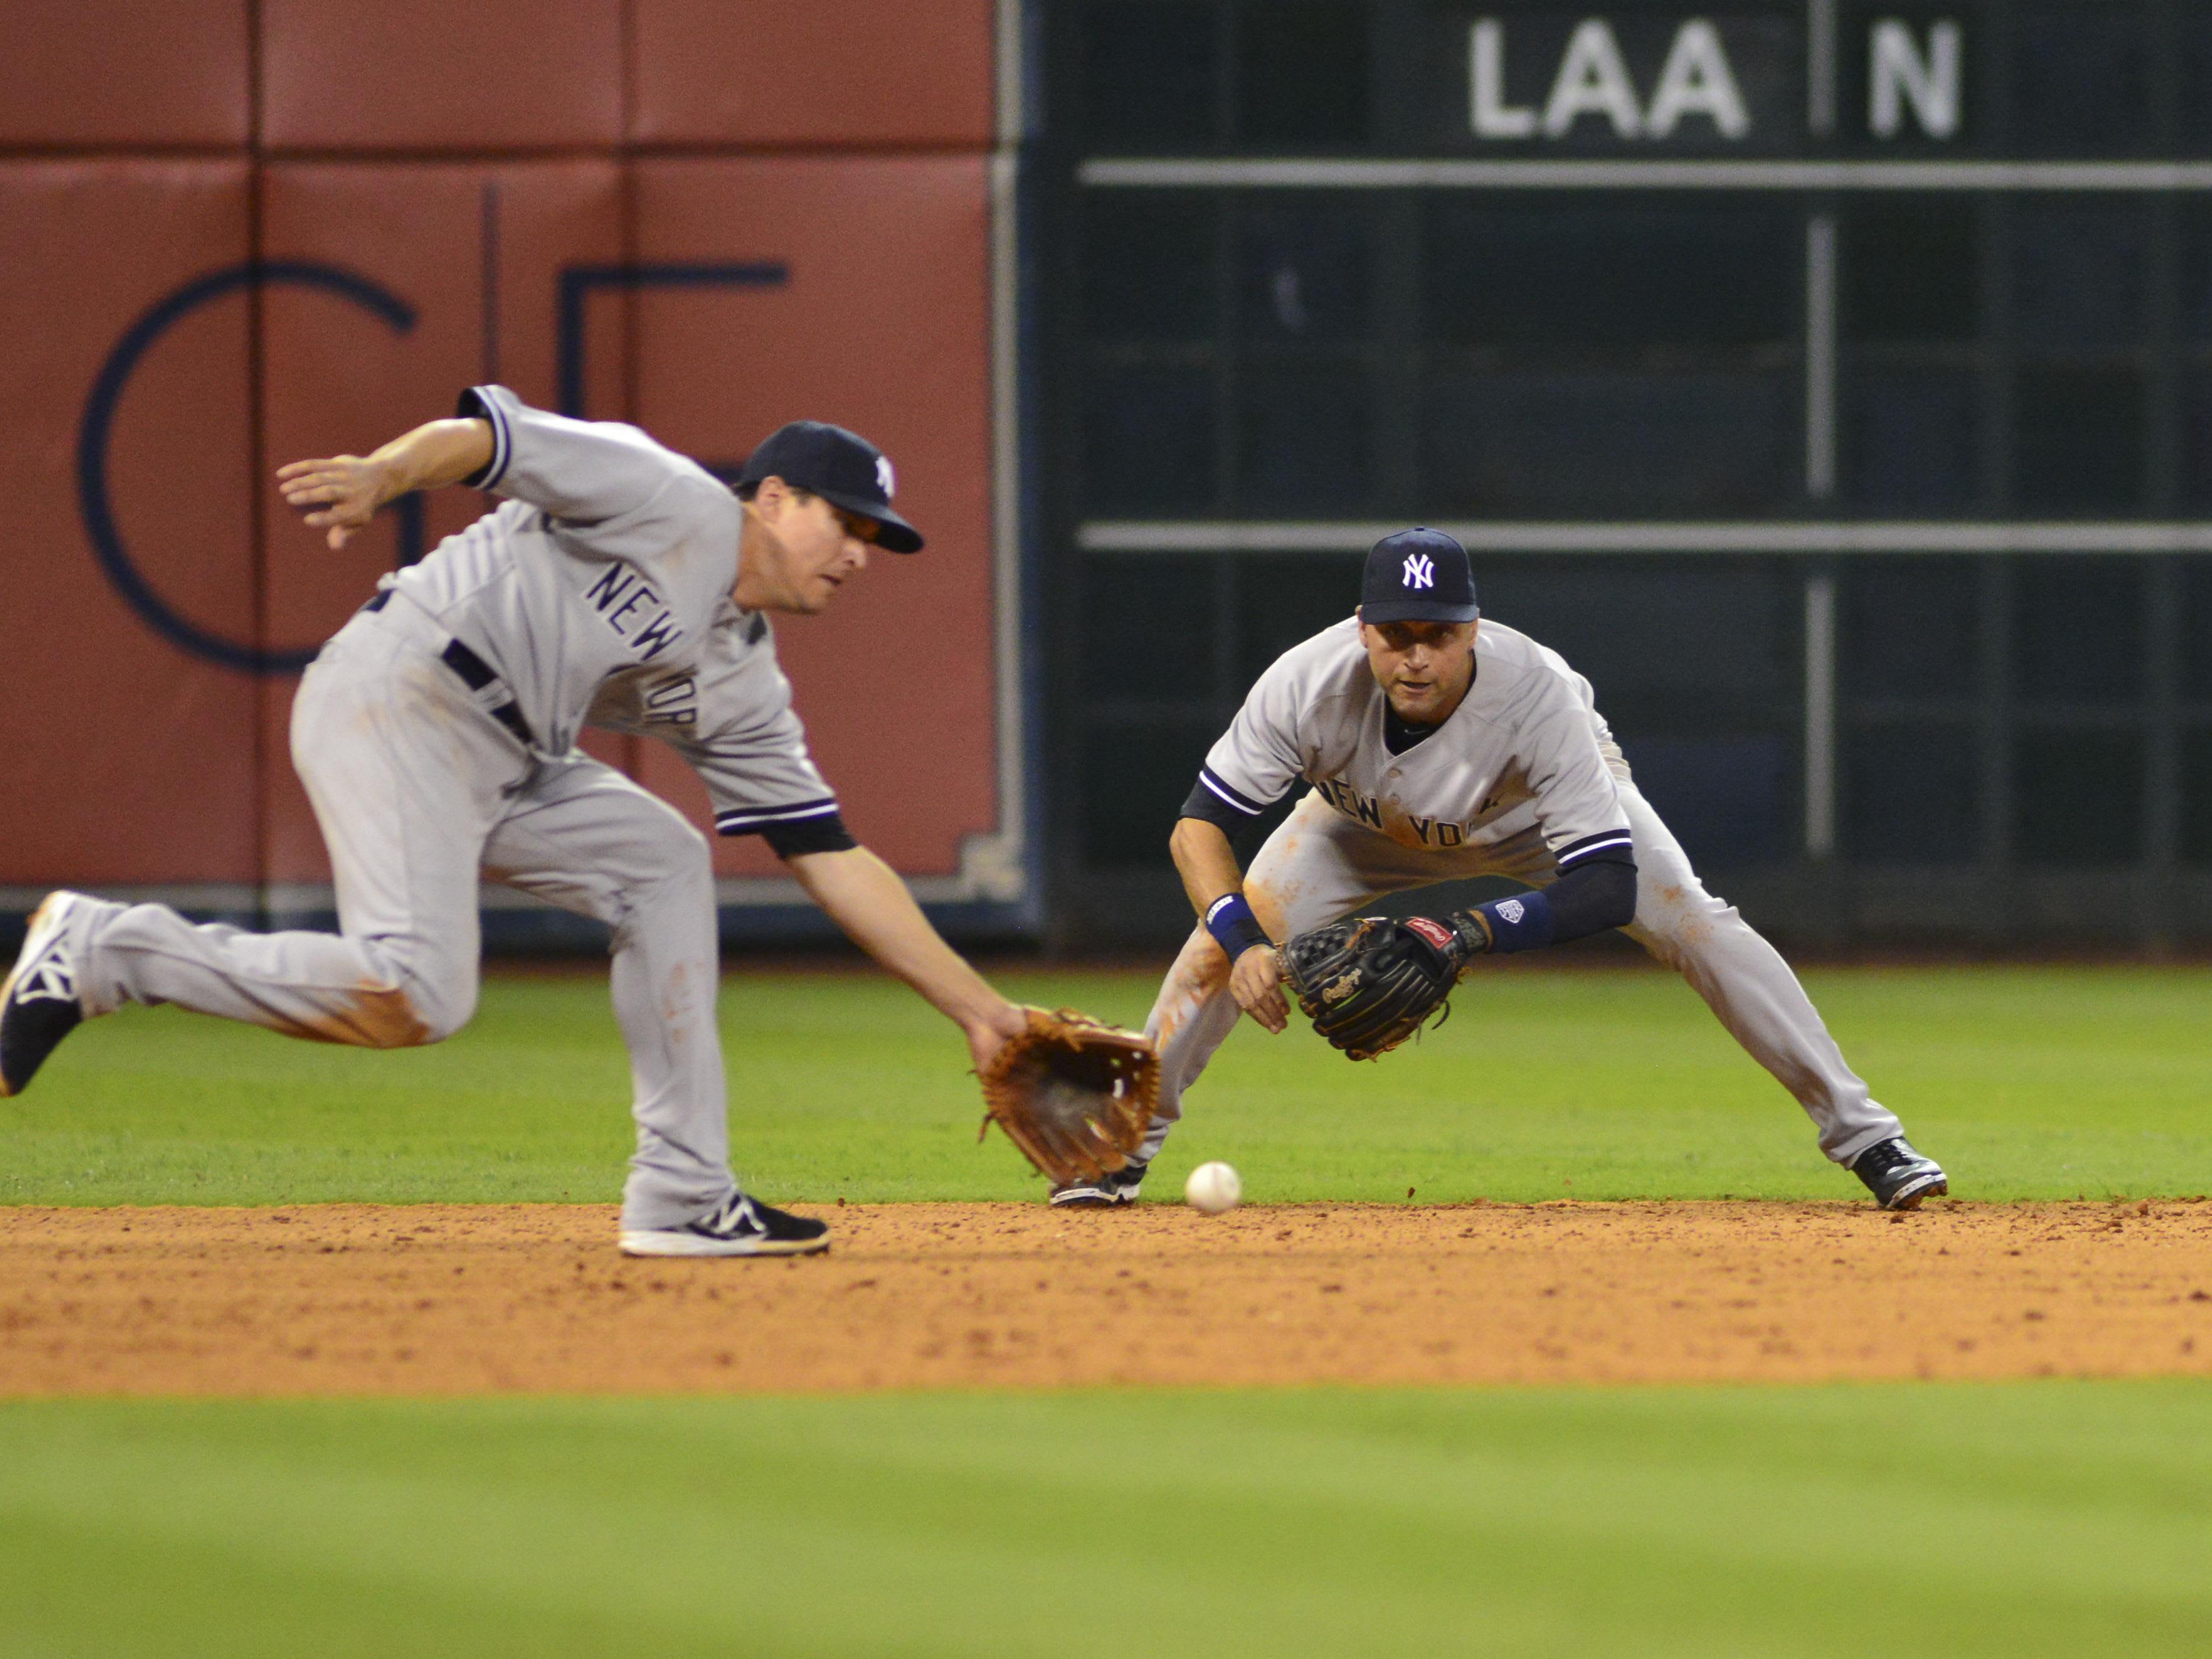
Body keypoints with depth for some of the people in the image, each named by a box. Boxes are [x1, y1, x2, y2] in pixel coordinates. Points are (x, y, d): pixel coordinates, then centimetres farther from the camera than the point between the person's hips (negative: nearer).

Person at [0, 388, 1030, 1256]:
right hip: (394, 703, -10)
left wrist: (978, 1009, 19)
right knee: (415, 1000, -22)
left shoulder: (743, 684, 20)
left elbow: (836, 863, 22)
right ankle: (104, 951, -8)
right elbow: (482, 437, -12)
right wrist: (382, 474, -35)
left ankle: (681, 1198, 9)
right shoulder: (672, 502, -1)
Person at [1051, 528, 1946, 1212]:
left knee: (1697, 926, -16)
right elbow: (1199, 826, -32)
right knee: (1232, 930, -15)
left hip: (1546, 815, -2)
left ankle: (1861, 1134, -6)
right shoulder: (1310, 685, -39)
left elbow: (1611, 889, -45)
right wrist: (1242, 943, -49)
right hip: (1372, 822, 2)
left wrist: (1475, 932, -57)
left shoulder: (1537, 697, -44)